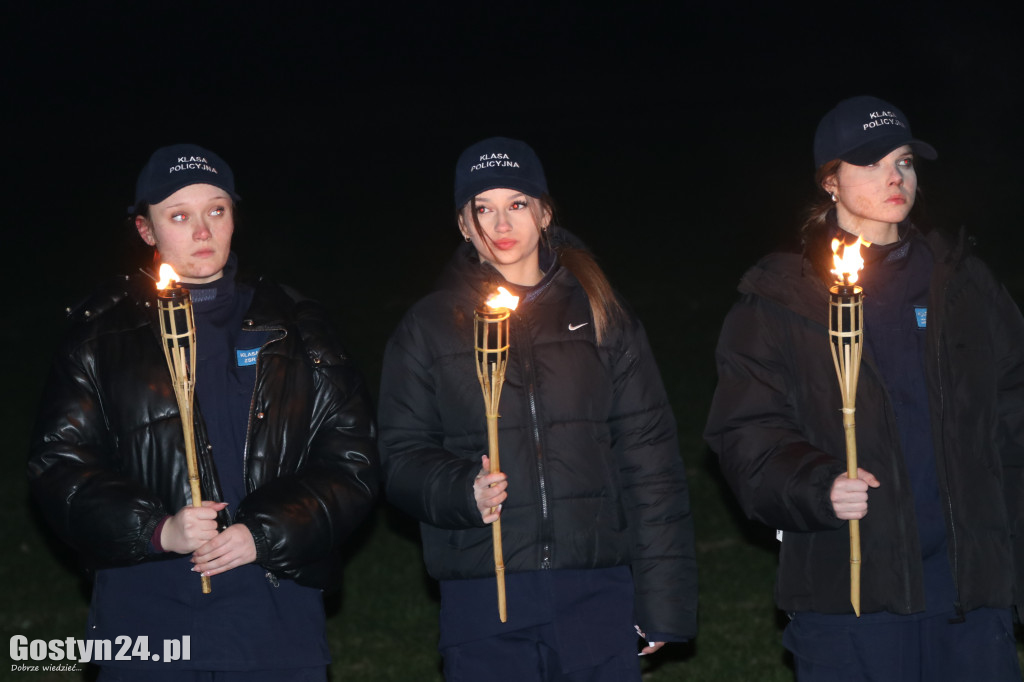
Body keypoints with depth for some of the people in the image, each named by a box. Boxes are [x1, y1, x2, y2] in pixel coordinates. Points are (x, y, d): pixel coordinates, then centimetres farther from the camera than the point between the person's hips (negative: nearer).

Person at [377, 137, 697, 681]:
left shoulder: (598, 315, 9)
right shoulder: (428, 329, 9)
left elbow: (648, 458, 6)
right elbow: (402, 460, 6)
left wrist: (662, 600, 0)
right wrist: (463, 490, -17)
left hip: (596, 594, 0)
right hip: (482, 602, 0)